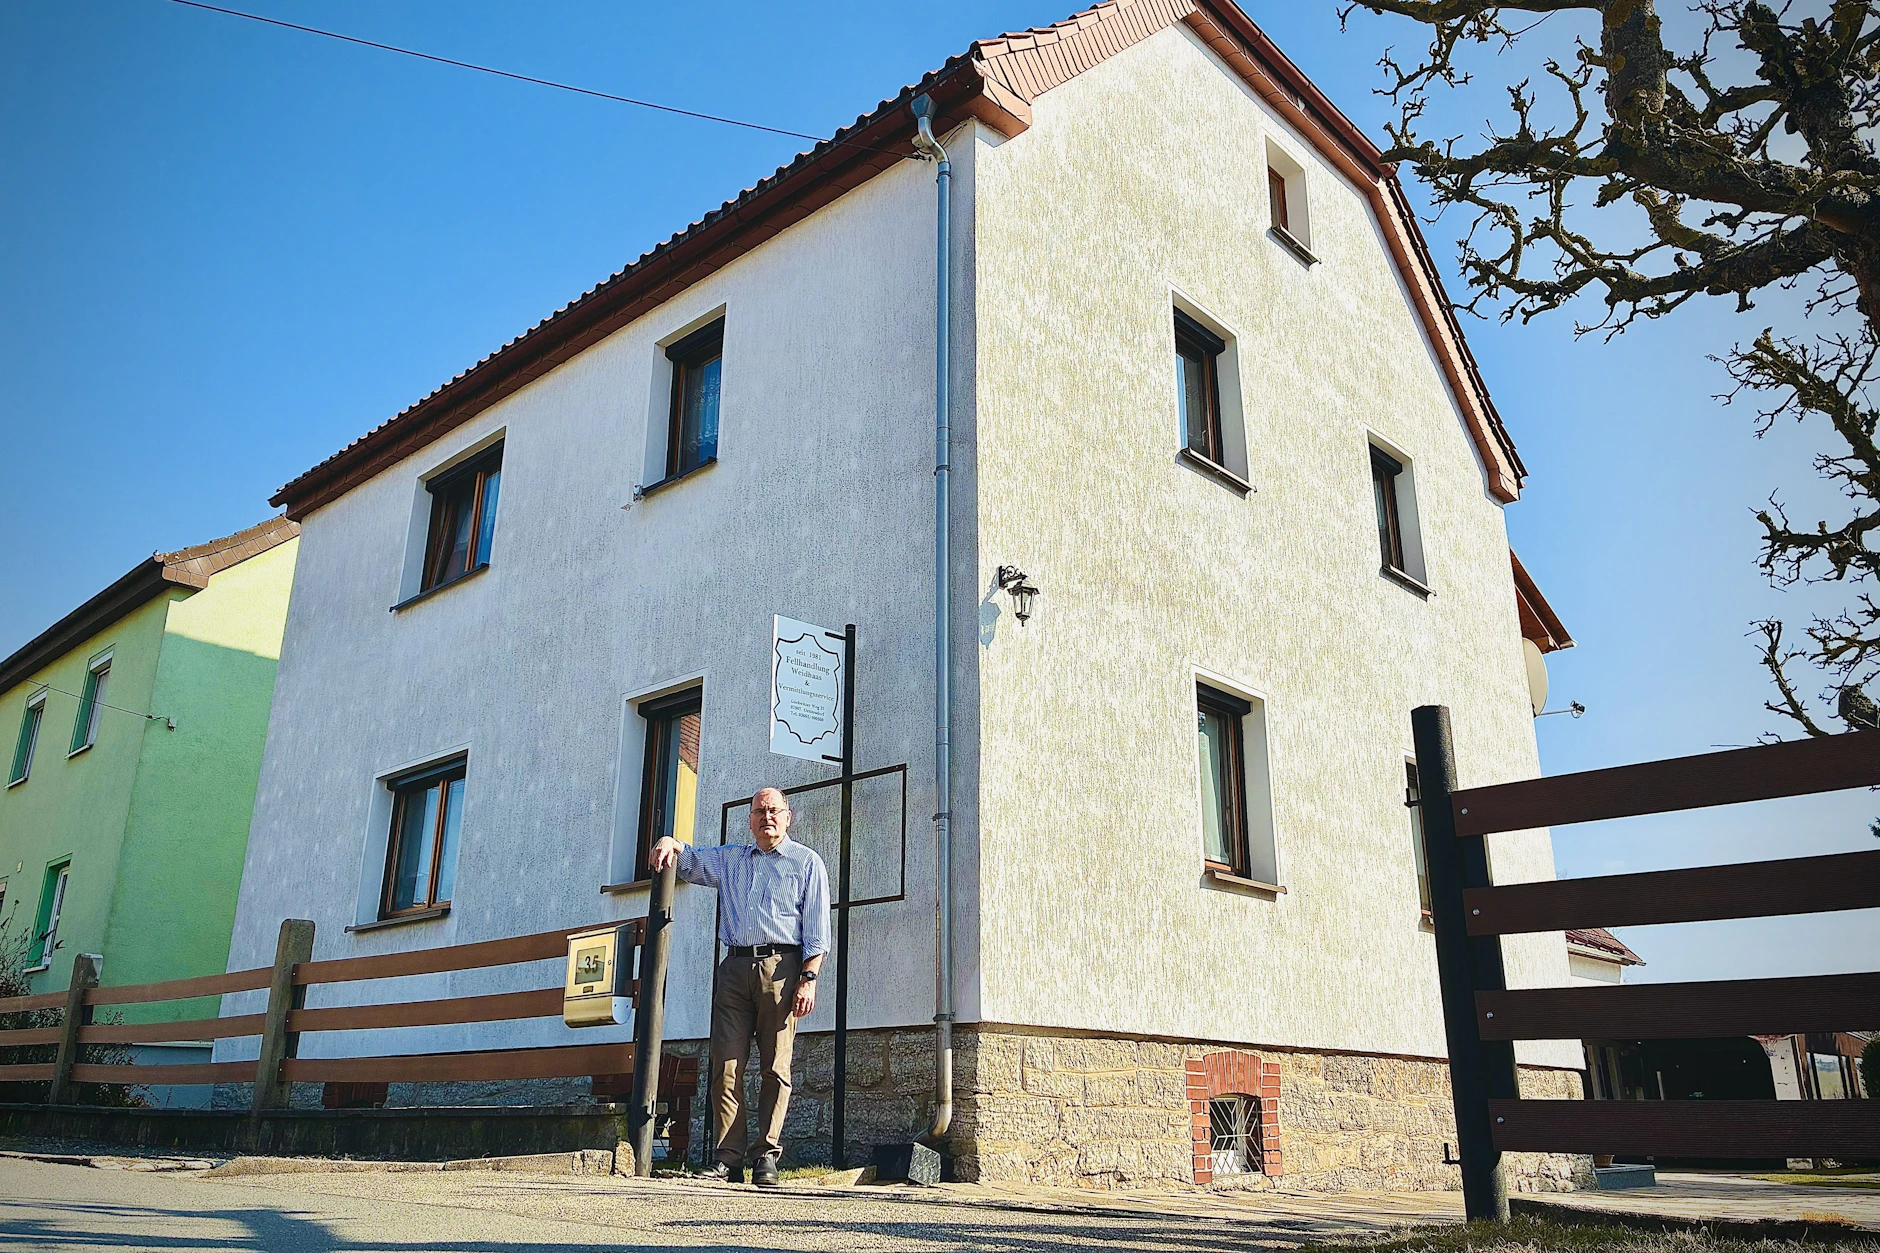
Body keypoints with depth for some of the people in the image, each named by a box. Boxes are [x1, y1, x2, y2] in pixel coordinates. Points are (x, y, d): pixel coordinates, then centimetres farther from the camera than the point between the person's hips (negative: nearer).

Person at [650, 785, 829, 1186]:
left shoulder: (807, 863, 10)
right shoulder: (730, 860, 22)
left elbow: (816, 929, 4)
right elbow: (690, 860, 21)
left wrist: (809, 979, -8)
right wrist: (670, 844, -4)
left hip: (780, 968, -3)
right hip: (734, 968, 3)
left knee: (775, 1067, -3)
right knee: (726, 1065, -4)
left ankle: (767, 1156, 1)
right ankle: (728, 1158, -2)